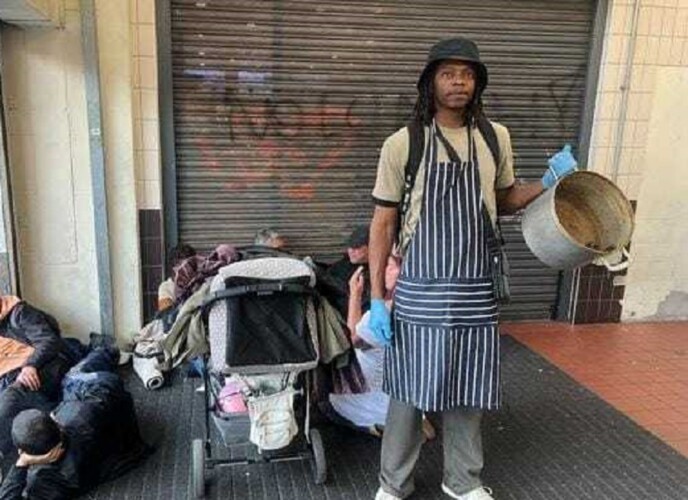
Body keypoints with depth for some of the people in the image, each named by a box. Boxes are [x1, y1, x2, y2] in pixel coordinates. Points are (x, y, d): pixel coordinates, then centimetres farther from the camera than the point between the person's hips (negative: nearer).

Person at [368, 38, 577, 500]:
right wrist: (376, 297, -6)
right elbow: (383, 223, -4)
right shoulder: (402, 144, -6)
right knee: (409, 392, 8)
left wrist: (548, 183, 0)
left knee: (468, 391, 15)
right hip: (420, 291, -3)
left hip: (476, 290, 3)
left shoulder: (495, 138, 4)